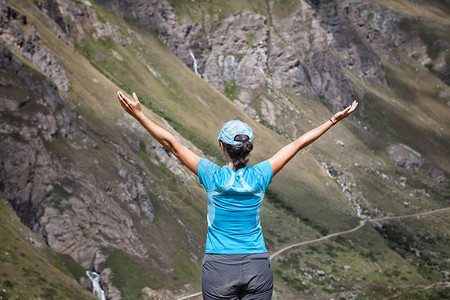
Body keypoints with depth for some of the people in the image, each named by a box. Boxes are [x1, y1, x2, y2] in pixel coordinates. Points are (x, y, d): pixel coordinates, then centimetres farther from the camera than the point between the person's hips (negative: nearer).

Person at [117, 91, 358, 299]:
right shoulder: (259, 177, -1)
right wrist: (334, 120, 13)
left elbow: (171, 144, -7)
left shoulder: (213, 176, -7)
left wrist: (139, 115, -5)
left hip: (219, 268, -2)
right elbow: (298, 144, 6)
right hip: (258, 267, 2)